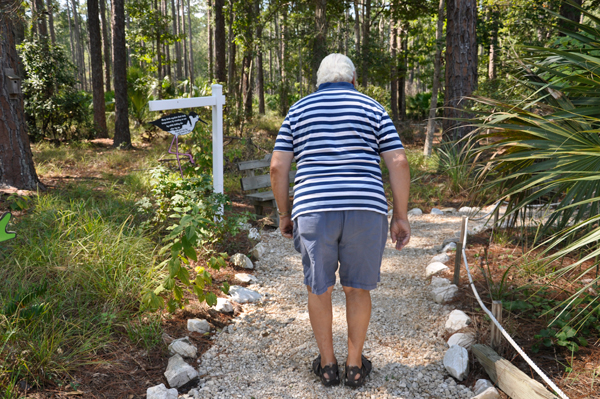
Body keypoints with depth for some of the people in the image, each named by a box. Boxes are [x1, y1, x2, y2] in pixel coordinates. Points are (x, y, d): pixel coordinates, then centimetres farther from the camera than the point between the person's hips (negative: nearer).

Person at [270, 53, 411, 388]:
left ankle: (327, 365, 27)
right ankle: (355, 365, 26)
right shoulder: (373, 109, 11)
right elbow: (398, 163, 0)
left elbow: (278, 167, 5)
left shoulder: (299, 111, 13)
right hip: (365, 211, 0)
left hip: (314, 211, 0)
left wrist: (285, 213, 14)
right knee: (358, 288, 16)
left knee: (319, 289, 16)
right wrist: (401, 216, 5)